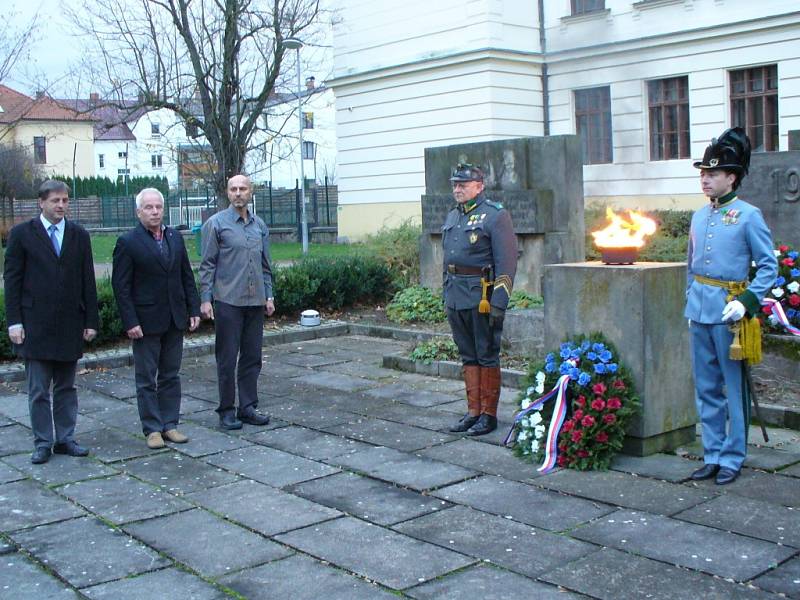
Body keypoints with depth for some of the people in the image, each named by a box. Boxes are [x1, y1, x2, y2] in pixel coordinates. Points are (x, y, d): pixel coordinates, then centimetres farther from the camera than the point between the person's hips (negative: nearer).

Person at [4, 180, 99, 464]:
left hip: (70, 323, 3)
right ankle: (42, 443, 10)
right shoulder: (22, 234, 0)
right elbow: (12, 280, -1)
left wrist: (91, 320, 4)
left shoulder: (79, 235, 8)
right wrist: (14, 321, -7)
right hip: (36, 324, -3)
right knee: (38, 390, 2)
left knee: (66, 387, 10)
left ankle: (65, 439, 18)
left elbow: (88, 281, 8)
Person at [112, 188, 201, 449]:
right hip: (146, 322, -5)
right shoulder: (128, 242, -7)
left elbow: (187, 277, 12)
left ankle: (169, 424, 19)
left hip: (175, 320, 5)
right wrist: (130, 322, -14)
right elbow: (121, 286, -9)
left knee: (171, 376, 11)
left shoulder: (175, 237, 8)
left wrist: (194, 309, 5)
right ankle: (152, 429, 11)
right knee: (147, 378, 4)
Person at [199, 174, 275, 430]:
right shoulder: (216, 224, -2)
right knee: (227, 359, 1)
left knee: (252, 358, 9)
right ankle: (227, 411, 9)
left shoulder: (260, 225, 12)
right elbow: (207, 265, -4)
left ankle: (248, 407, 18)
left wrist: (269, 295, 11)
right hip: (228, 301, -5)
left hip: (255, 302, 5)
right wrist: (205, 299, -9)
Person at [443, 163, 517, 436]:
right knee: (468, 357, 13)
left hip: (482, 298, -7)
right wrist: (446, 296, 17)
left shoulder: (495, 215, -8)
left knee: (487, 357, 1)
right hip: (456, 298, 7)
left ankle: (489, 414, 9)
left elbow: (506, 263, -13)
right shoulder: (452, 217, 16)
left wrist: (498, 304, -18)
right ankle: (473, 411, 21)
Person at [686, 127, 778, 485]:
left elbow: (769, 265, -7)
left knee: (734, 389, 4)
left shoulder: (748, 215, -6)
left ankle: (732, 459, 13)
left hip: (729, 311, -6)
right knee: (706, 389, 11)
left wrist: (746, 302, -17)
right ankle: (712, 455, 22)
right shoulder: (699, 217, 11)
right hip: (699, 311, 6)